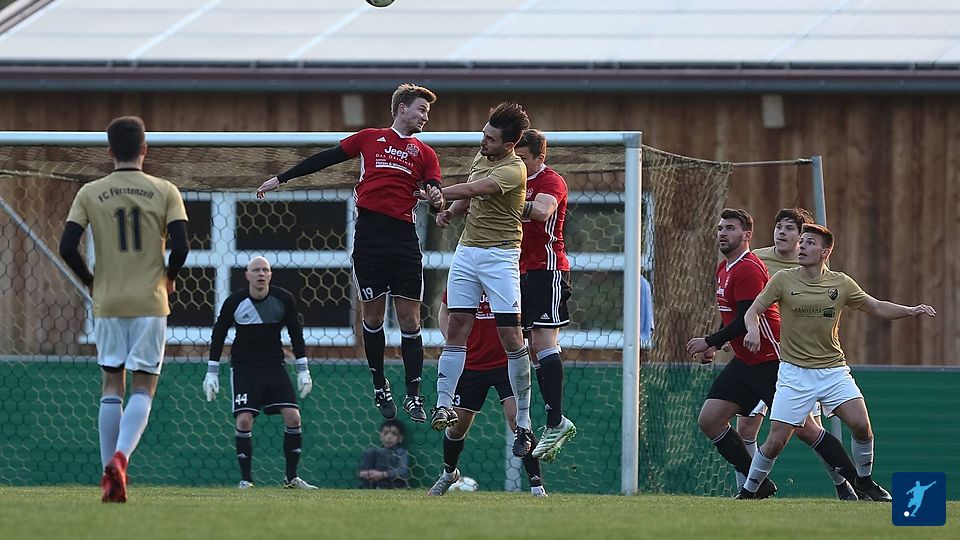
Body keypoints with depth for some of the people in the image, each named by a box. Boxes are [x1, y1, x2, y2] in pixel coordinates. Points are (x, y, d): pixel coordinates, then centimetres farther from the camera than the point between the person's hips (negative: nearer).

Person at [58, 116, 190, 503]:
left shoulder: (90, 194, 0)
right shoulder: (165, 192, -3)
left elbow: (67, 246, -6)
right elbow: (180, 245, -11)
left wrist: (91, 281, 11)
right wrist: (169, 278, 9)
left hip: (107, 302, 1)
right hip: (150, 303, -1)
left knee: (111, 386, 11)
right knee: (143, 387, 2)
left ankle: (110, 472, 7)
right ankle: (120, 456, -21)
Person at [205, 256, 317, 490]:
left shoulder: (284, 299, -6)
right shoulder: (235, 302, -10)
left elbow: (296, 334, 5)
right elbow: (218, 335, 1)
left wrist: (303, 370, 4)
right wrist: (212, 372, 0)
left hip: (275, 366, 2)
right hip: (243, 367, -2)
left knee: (293, 416, -9)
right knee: (244, 420, -16)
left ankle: (291, 477, 4)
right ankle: (245, 478, -4)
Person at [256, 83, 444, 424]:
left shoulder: (425, 154, 15)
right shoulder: (370, 139, 12)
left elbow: (435, 190, 6)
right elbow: (324, 160, 13)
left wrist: (437, 198, -19)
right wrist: (280, 179, 13)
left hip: (404, 238, 1)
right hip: (369, 235, -1)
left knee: (409, 318, -3)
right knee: (372, 313, 3)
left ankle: (413, 395, -1)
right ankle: (379, 386, 17)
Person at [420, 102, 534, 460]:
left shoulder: (513, 170, -15)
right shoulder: (480, 157, 10)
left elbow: (471, 190, -27)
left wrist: (429, 195, -26)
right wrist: (449, 212, 2)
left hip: (499, 255, -7)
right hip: (466, 251, 7)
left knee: (511, 335, -8)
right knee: (457, 327, -2)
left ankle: (524, 424, -4)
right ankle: (443, 404, -2)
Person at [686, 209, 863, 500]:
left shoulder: (748, 269, -17)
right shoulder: (724, 268, 13)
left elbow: (747, 320, -22)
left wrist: (710, 341, -14)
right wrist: (715, 343, 11)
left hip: (771, 362, -10)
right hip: (744, 363, 10)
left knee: (804, 428, -7)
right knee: (709, 420, -1)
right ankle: (758, 484, 5)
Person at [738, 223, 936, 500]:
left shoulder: (841, 283, 2)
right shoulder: (783, 280, -3)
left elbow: (877, 307, 12)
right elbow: (752, 311, 0)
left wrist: (911, 310, -3)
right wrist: (753, 329, -23)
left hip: (833, 370, 2)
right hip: (795, 371, -2)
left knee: (861, 424, -16)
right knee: (776, 440, -8)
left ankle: (864, 481, 9)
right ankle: (748, 491, 13)